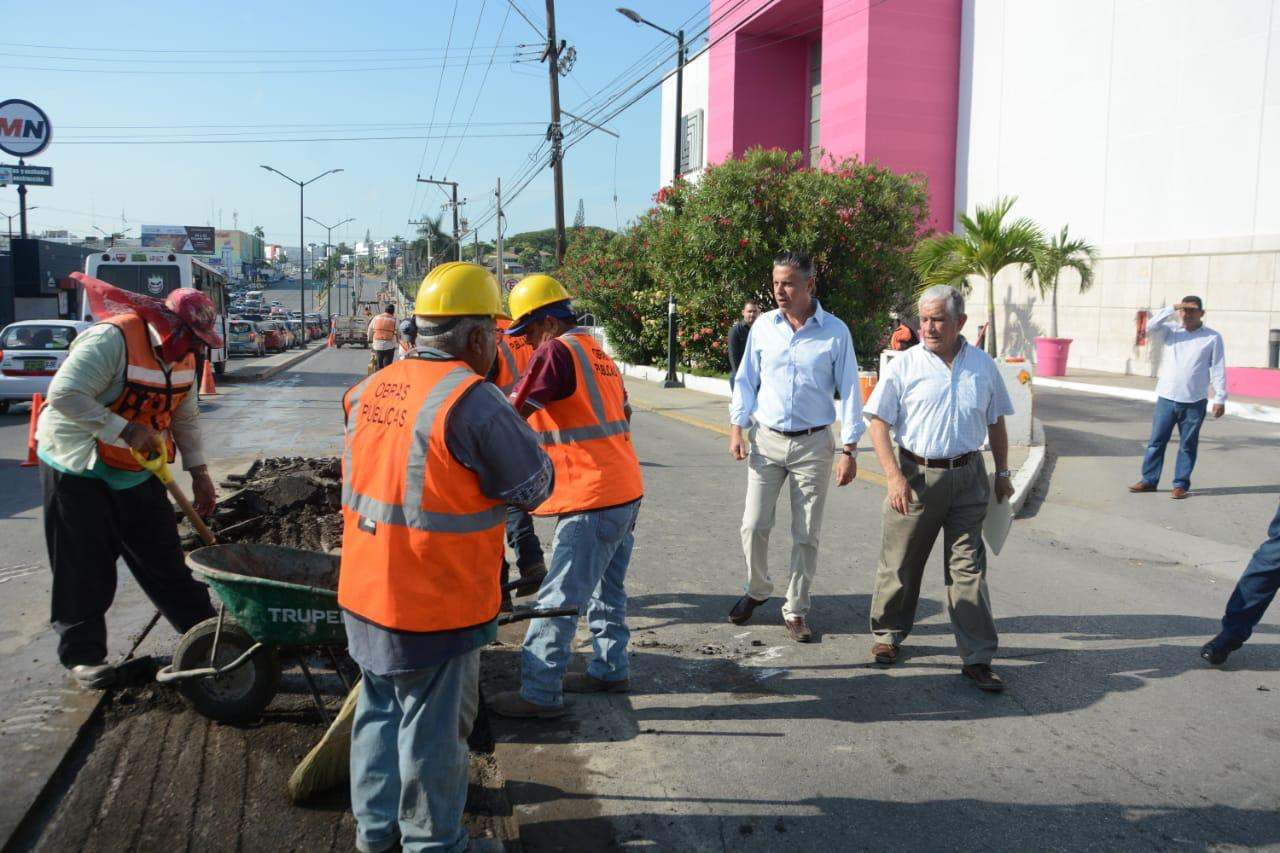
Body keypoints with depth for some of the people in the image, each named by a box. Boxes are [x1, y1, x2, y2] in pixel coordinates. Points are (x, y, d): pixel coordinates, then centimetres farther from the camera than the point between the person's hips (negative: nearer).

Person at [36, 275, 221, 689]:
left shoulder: (182, 355, 0)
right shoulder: (111, 339, -25)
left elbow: (185, 417, 8)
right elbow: (65, 395, -30)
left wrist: (199, 473, 4)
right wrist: (127, 430, -33)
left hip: (137, 472, 7)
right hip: (79, 468, -6)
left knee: (164, 556, 12)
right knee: (86, 567, 1)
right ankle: (82, 652, 15)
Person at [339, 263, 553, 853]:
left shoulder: (371, 390, 2)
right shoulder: (472, 401, -20)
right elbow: (535, 484, -10)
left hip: (365, 597, 7)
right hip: (435, 606, -7)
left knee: (378, 711, 23)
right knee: (433, 733, 10)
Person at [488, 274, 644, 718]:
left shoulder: (556, 352, -12)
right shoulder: (597, 352, 15)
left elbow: (513, 412, -18)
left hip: (591, 498, -10)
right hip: (626, 490, 10)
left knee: (558, 599, -4)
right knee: (606, 588, 20)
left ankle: (540, 693, 2)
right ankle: (611, 668, 30)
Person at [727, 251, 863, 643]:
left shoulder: (835, 332, -5)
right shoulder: (763, 326, 1)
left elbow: (849, 391, -3)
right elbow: (746, 380, 8)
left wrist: (849, 449, -7)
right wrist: (737, 427, -2)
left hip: (813, 444, -2)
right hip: (766, 439, 2)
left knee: (806, 536, 5)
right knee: (754, 526, 3)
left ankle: (795, 610, 20)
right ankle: (756, 590, 28)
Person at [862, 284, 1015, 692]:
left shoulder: (983, 366, 5)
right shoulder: (905, 365, -4)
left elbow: (996, 423, 16)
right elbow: (879, 423, -5)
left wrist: (1002, 473, 14)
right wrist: (894, 476, -15)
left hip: (968, 477, 2)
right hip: (916, 475, -1)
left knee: (968, 567, 3)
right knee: (900, 562, 8)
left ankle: (977, 657, 9)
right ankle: (889, 634, 28)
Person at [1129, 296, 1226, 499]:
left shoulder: (1213, 337, -1)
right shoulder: (1171, 330, 5)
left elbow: (1218, 369, -1)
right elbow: (1151, 327, -13)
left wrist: (1220, 398, -5)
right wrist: (1172, 308, -16)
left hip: (1194, 401, -2)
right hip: (1166, 397, 2)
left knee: (1187, 445, 5)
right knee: (1156, 440, 6)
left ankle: (1181, 484, 13)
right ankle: (1149, 480, 14)